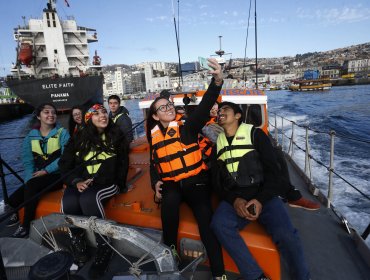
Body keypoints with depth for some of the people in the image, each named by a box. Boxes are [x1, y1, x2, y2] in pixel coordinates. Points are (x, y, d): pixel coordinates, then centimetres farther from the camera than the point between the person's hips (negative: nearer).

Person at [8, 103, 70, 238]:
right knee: (14, 199, -9)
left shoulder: (63, 133, -4)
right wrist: (29, 179, -14)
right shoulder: (30, 136, 8)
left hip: (58, 175, -4)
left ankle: (26, 224, -12)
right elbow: (28, 161, 1)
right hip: (38, 178, 5)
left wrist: (47, 170, -19)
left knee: (32, 185, -30)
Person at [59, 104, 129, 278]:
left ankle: (104, 246, -17)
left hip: (107, 183, -2)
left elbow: (122, 164, 10)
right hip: (81, 182, 3)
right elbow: (65, 163, 10)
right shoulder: (79, 138, 10)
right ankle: (77, 241, -2)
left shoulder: (117, 136, 7)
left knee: (88, 198, -34)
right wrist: (76, 181, -8)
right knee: (69, 202, -30)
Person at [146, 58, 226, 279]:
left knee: (205, 218, -23)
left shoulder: (187, 126, -1)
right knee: (170, 200, -33)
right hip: (170, 184, 2)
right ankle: (171, 249, -11)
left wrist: (217, 81, -34)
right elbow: (154, 163, 21)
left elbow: (204, 107, -18)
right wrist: (156, 182, 2)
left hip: (195, 181, -2)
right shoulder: (154, 137, 9)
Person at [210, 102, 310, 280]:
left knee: (285, 234, -27)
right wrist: (234, 200, -9)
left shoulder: (255, 134, 6)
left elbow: (272, 171, 1)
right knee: (219, 224, -28)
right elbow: (217, 180, 10)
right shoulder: (218, 143, 15)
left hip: (264, 195, -2)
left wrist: (260, 200, -14)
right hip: (234, 198, 2)